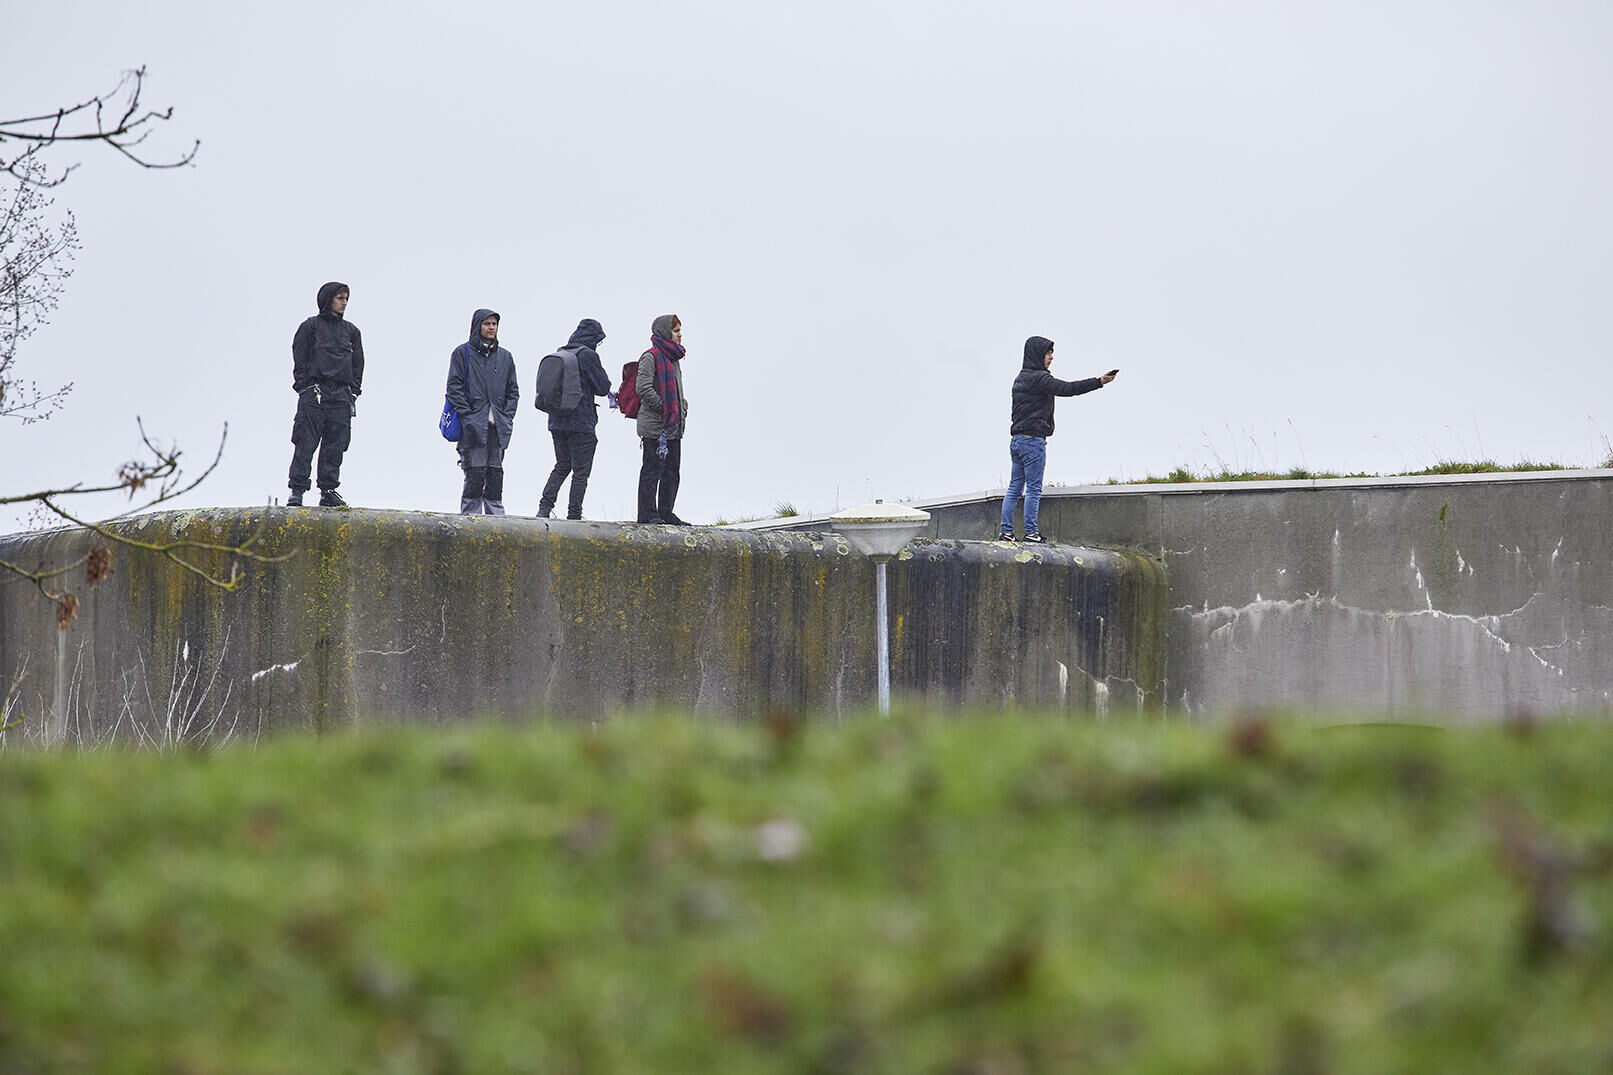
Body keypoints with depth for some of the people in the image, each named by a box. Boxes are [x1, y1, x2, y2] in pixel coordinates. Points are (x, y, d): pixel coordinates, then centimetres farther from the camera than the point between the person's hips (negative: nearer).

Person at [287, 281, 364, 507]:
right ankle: (297, 490, -6)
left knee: (335, 446, 2)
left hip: (341, 395, 4)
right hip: (314, 393, -4)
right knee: (306, 444, -7)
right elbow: (299, 359, 1)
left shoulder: (351, 331, 17)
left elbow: (358, 363, 20)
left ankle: (329, 491, 5)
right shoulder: (311, 326, 4)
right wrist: (304, 387, -7)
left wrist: (354, 391, 9)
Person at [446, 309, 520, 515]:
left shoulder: (505, 357, 17)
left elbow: (513, 390, 18)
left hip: (498, 428, 4)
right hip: (474, 427, -4)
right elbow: (454, 387, -2)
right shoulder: (463, 353, 3)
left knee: (495, 475, 4)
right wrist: (468, 415, -12)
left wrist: (507, 417, 3)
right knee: (475, 475, -9)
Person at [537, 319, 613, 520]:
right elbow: (603, 387, -12)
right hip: (581, 423, -7)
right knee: (581, 470, 2)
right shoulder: (588, 355, -12)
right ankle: (574, 514, 1)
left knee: (561, 466, 17)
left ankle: (544, 507, 4)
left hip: (557, 421, 7)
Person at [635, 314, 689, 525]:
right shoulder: (651, 357, -10)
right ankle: (647, 513, -3)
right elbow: (643, 388, -18)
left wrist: (682, 409, 12)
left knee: (672, 471, 10)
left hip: (673, 427, 9)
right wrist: (663, 409, -15)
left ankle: (666, 513, 15)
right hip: (655, 426, -9)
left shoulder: (673, 358, 19)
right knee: (653, 468, -6)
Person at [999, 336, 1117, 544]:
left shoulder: (1020, 379, 17)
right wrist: (1099, 382, -23)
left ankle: (1006, 532, 6)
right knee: (1034, 489, -5)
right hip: (1033, 440, -9)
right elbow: (1067, 389, -22)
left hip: (1016, 439, 9)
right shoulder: (1038, 378, -12)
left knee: (1015, 488, 8)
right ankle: (1030, 533, -6)